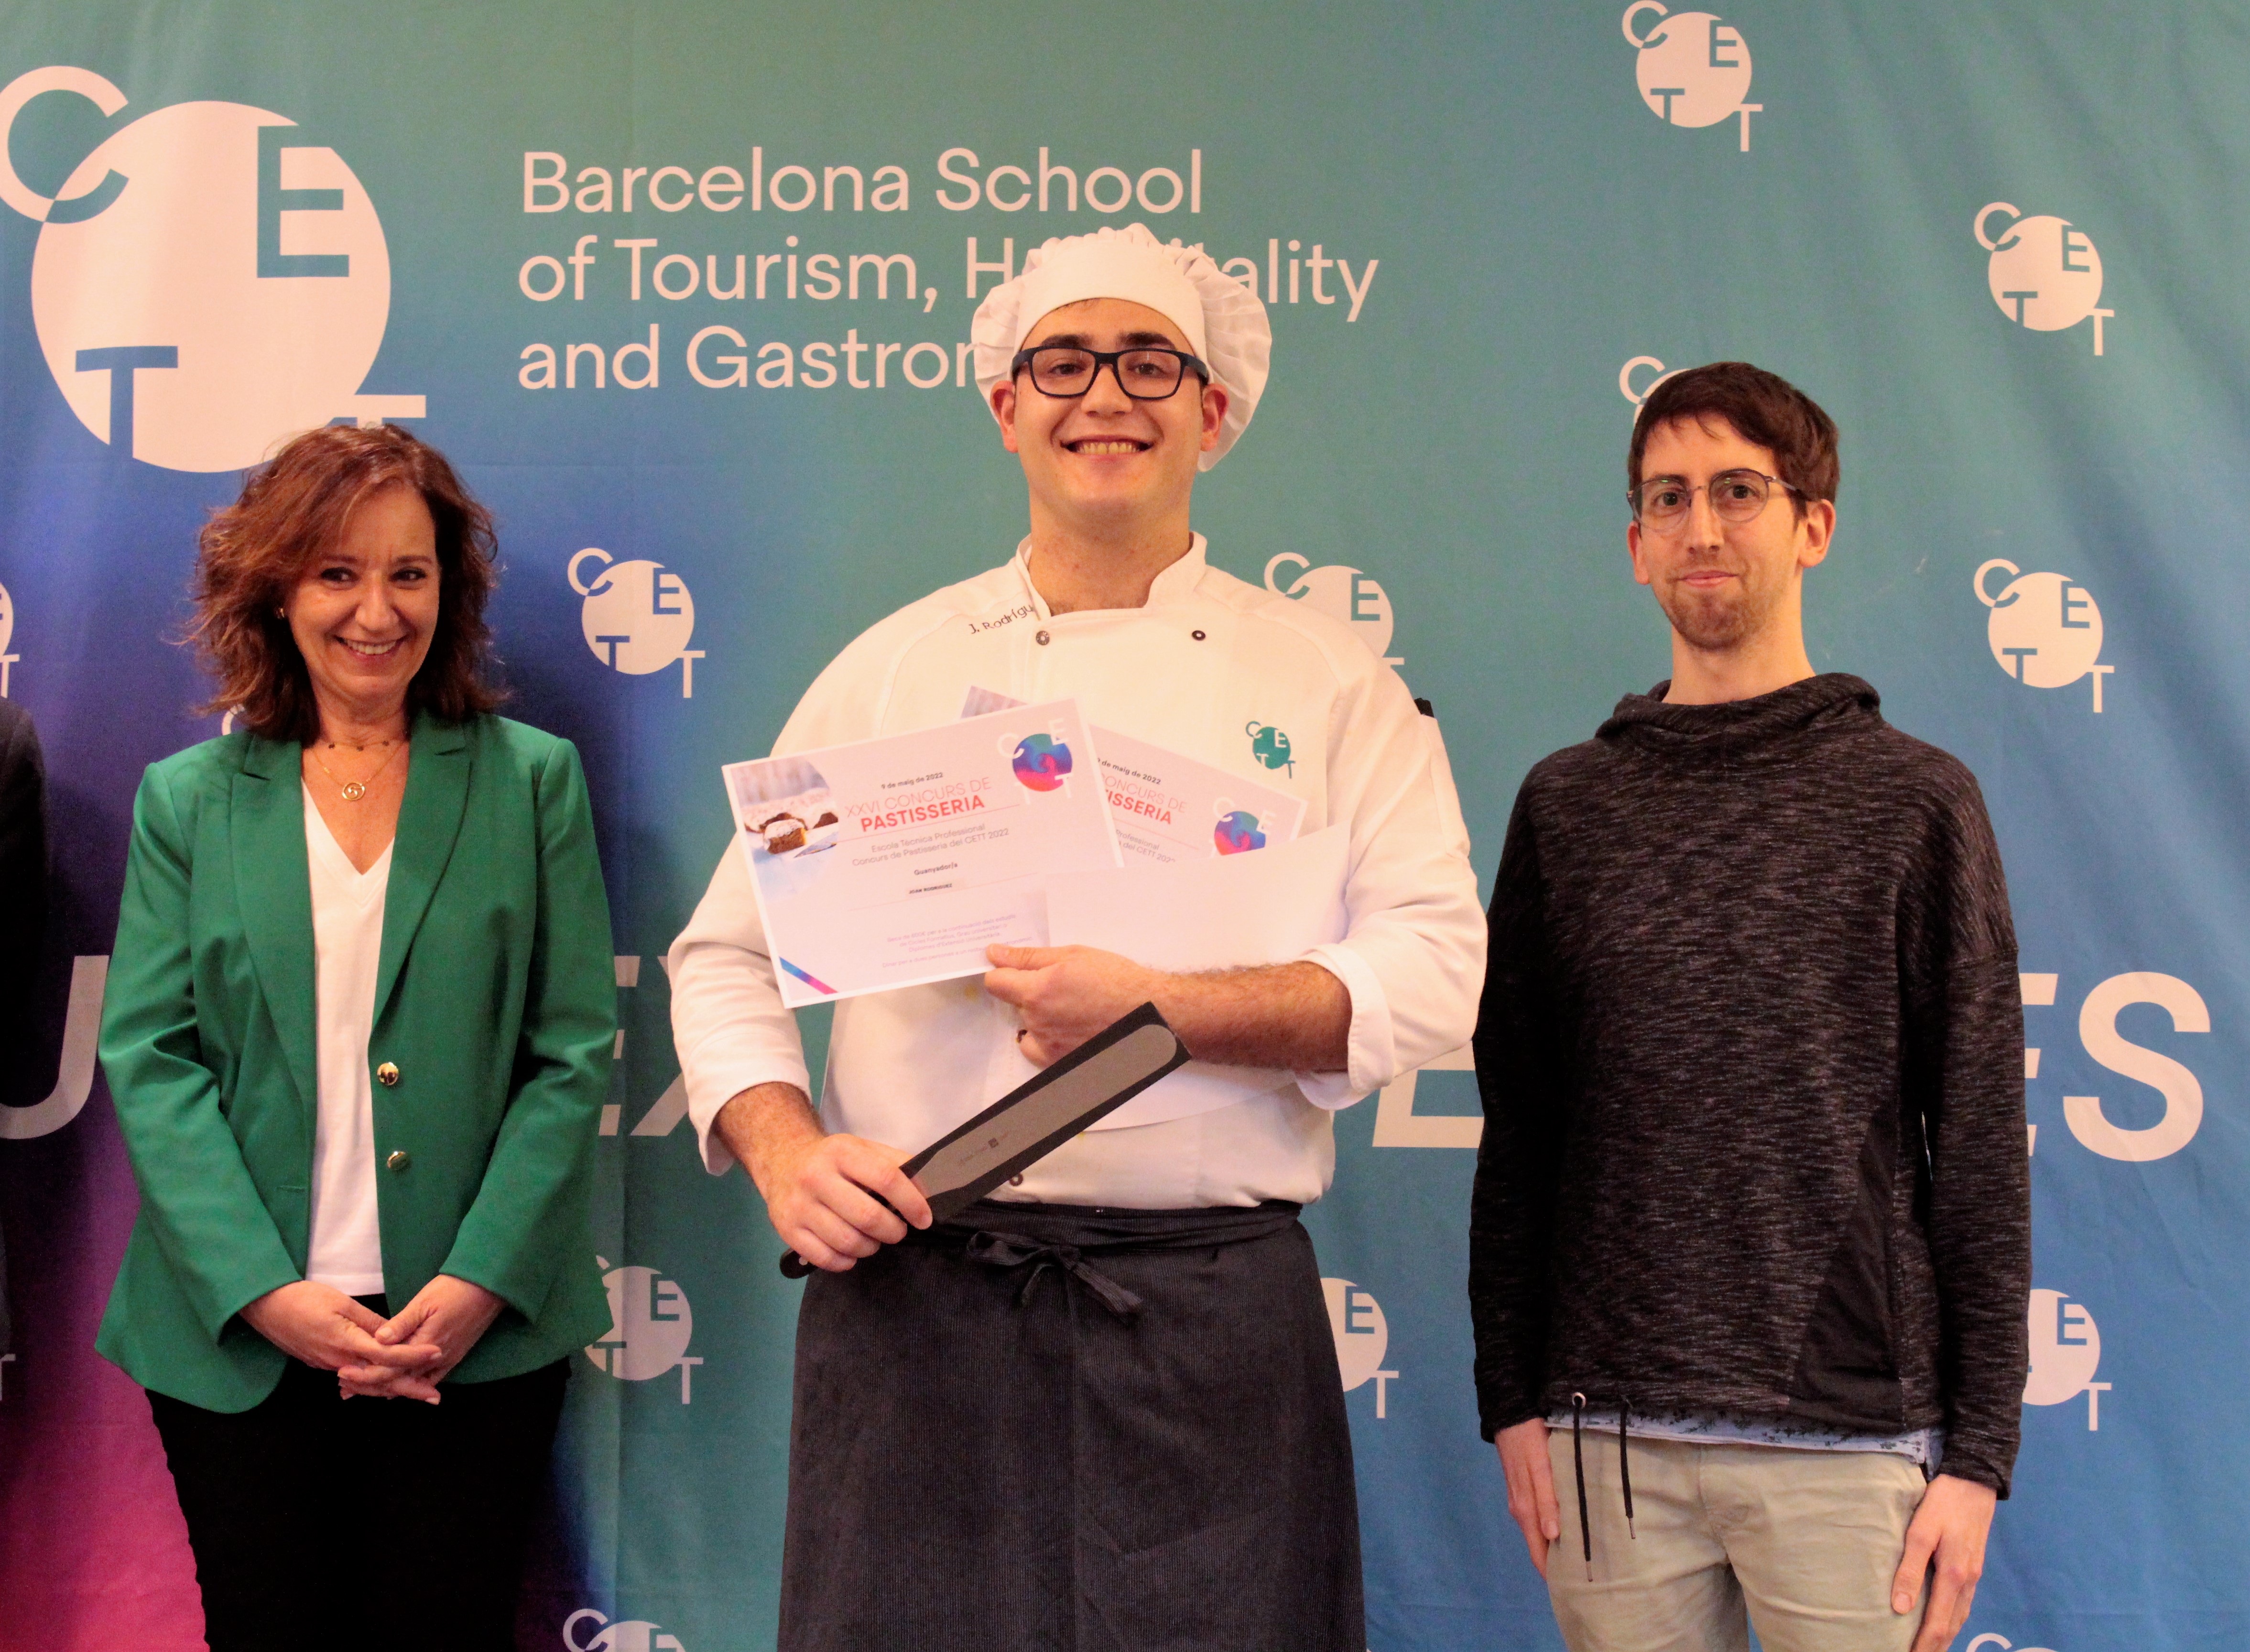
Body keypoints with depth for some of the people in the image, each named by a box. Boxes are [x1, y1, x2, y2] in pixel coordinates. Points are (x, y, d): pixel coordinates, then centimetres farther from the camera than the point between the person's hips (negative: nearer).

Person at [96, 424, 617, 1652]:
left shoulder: (532, 781, 4)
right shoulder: (187, 799, 7)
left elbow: (572, 1053, 0)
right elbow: (148, 1057, 0)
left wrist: (478, 1284, -11)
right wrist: (263, 1291, -12)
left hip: (477, 1332, -1)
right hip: (236, 1334, 1)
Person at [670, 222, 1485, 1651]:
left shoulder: (1327, 677, 6)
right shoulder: (895, 670, 9)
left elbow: (1431, 976, -4)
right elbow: (732, 956, 12)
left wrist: (1158, 1007, -16)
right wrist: (784, 1151, -6)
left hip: (1212, 1316, 0)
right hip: (915, 1292, 1)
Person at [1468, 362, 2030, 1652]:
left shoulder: (1917, 800, 2)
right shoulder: (1567, 804, 7)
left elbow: (1981, 1143, 1)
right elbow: (1517, 1130, 8)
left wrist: (1979, 1447, -3)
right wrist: (1513, 1395, 4)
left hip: (1851, 1435, -2)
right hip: (1610, 1432, 2)